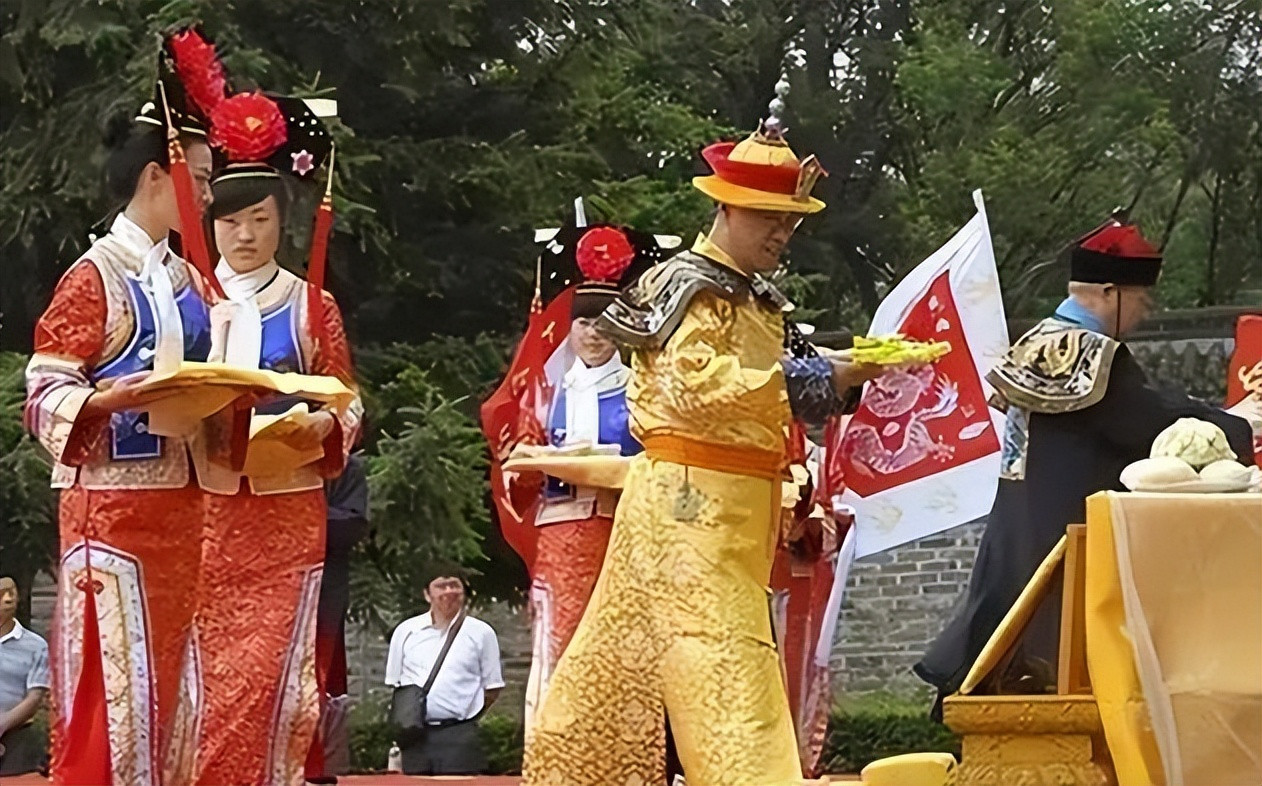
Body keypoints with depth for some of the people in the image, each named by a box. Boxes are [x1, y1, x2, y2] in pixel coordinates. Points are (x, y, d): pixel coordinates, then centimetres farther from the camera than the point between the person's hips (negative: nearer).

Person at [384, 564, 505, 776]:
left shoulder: (480, 633, 5)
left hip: (460, 736, -2)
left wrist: (463, 714, 4)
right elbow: (394, 682, 17)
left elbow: (492, 687, 8)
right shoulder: (405, 631, 10)